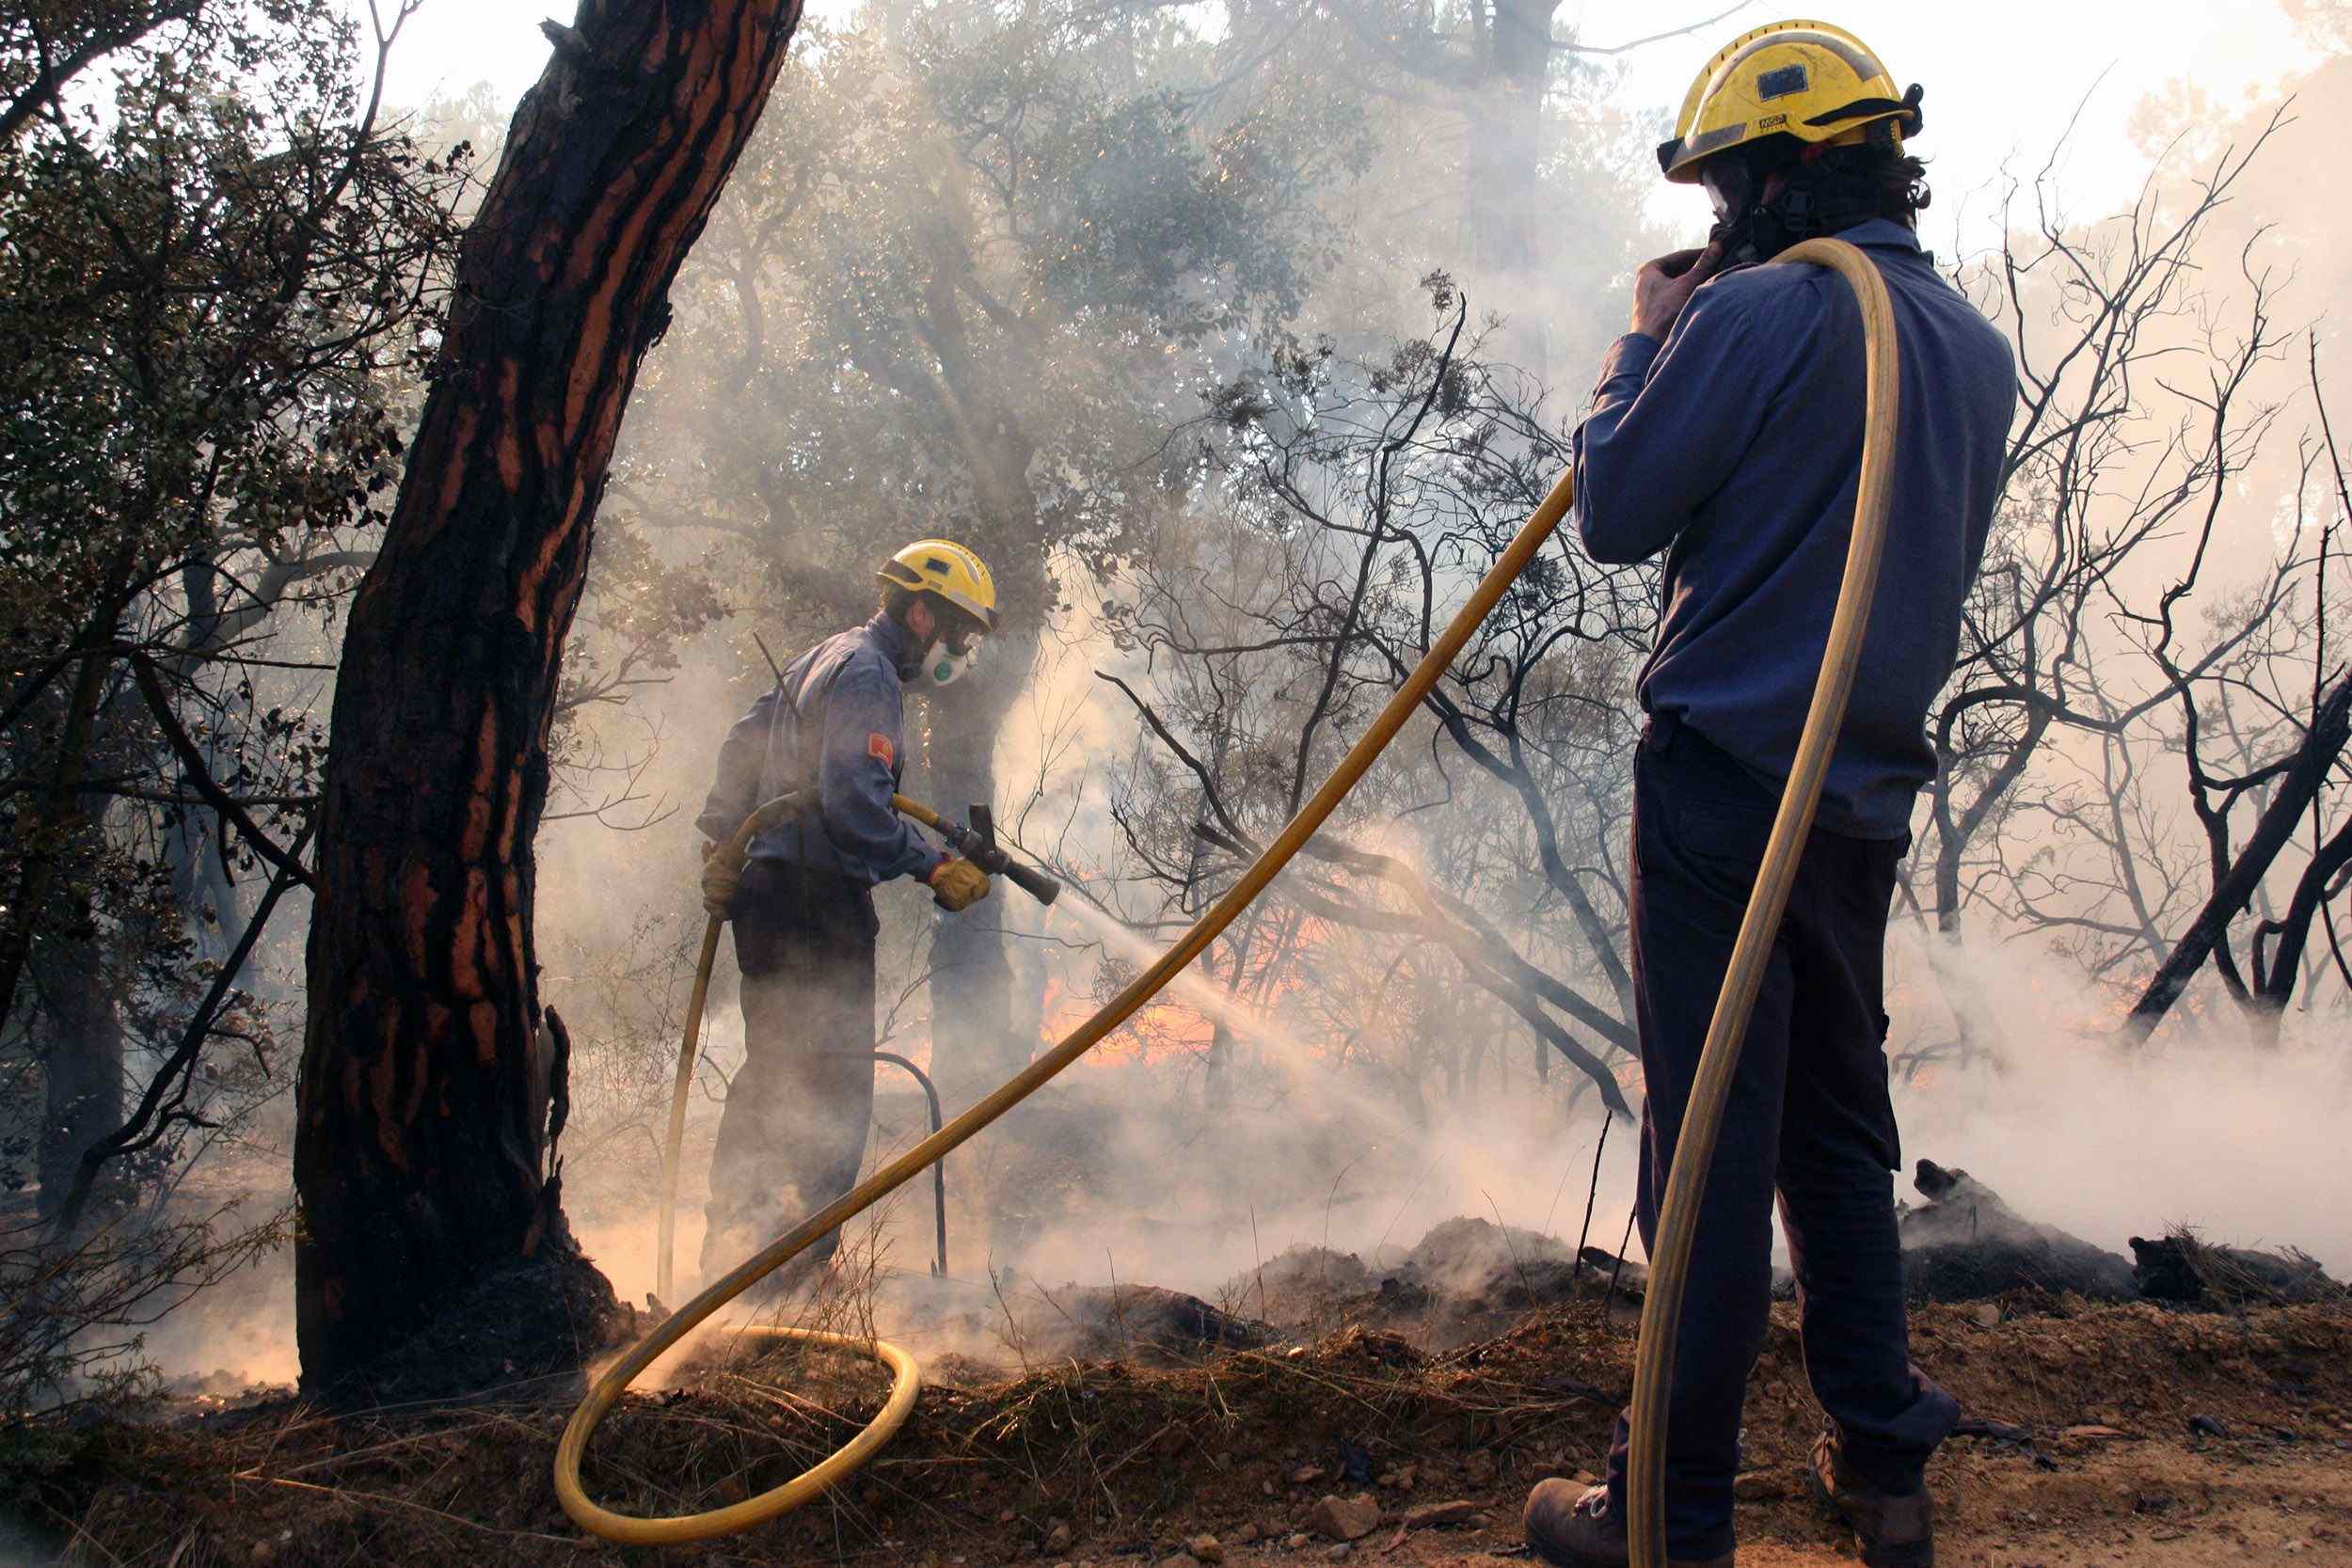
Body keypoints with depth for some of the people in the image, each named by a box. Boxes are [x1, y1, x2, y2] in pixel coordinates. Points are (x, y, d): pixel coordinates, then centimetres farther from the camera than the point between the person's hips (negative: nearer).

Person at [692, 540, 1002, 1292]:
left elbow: (742, 746, 24)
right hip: (818, 898, -10)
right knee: (835, 1080, -7)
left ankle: (733, 1241, 23)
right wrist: (934, 867, -19)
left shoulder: (821, 661, 20)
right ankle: (800, 1250, -6)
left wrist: (721, 842, 22)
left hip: (766, 890, 10)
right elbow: (854, 806, -24)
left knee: (772, 1069, 16)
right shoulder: (868, 676, -13)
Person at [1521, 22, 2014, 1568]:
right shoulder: (1978, 349, 11)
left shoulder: (1757, 314, -14)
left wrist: (1647, 342, 6)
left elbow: (1618, 511, -8)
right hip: (1871, 791, 7)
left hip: (1727, 783, -7)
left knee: (1714, 1141, -3)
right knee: (1839, 1126, 18)